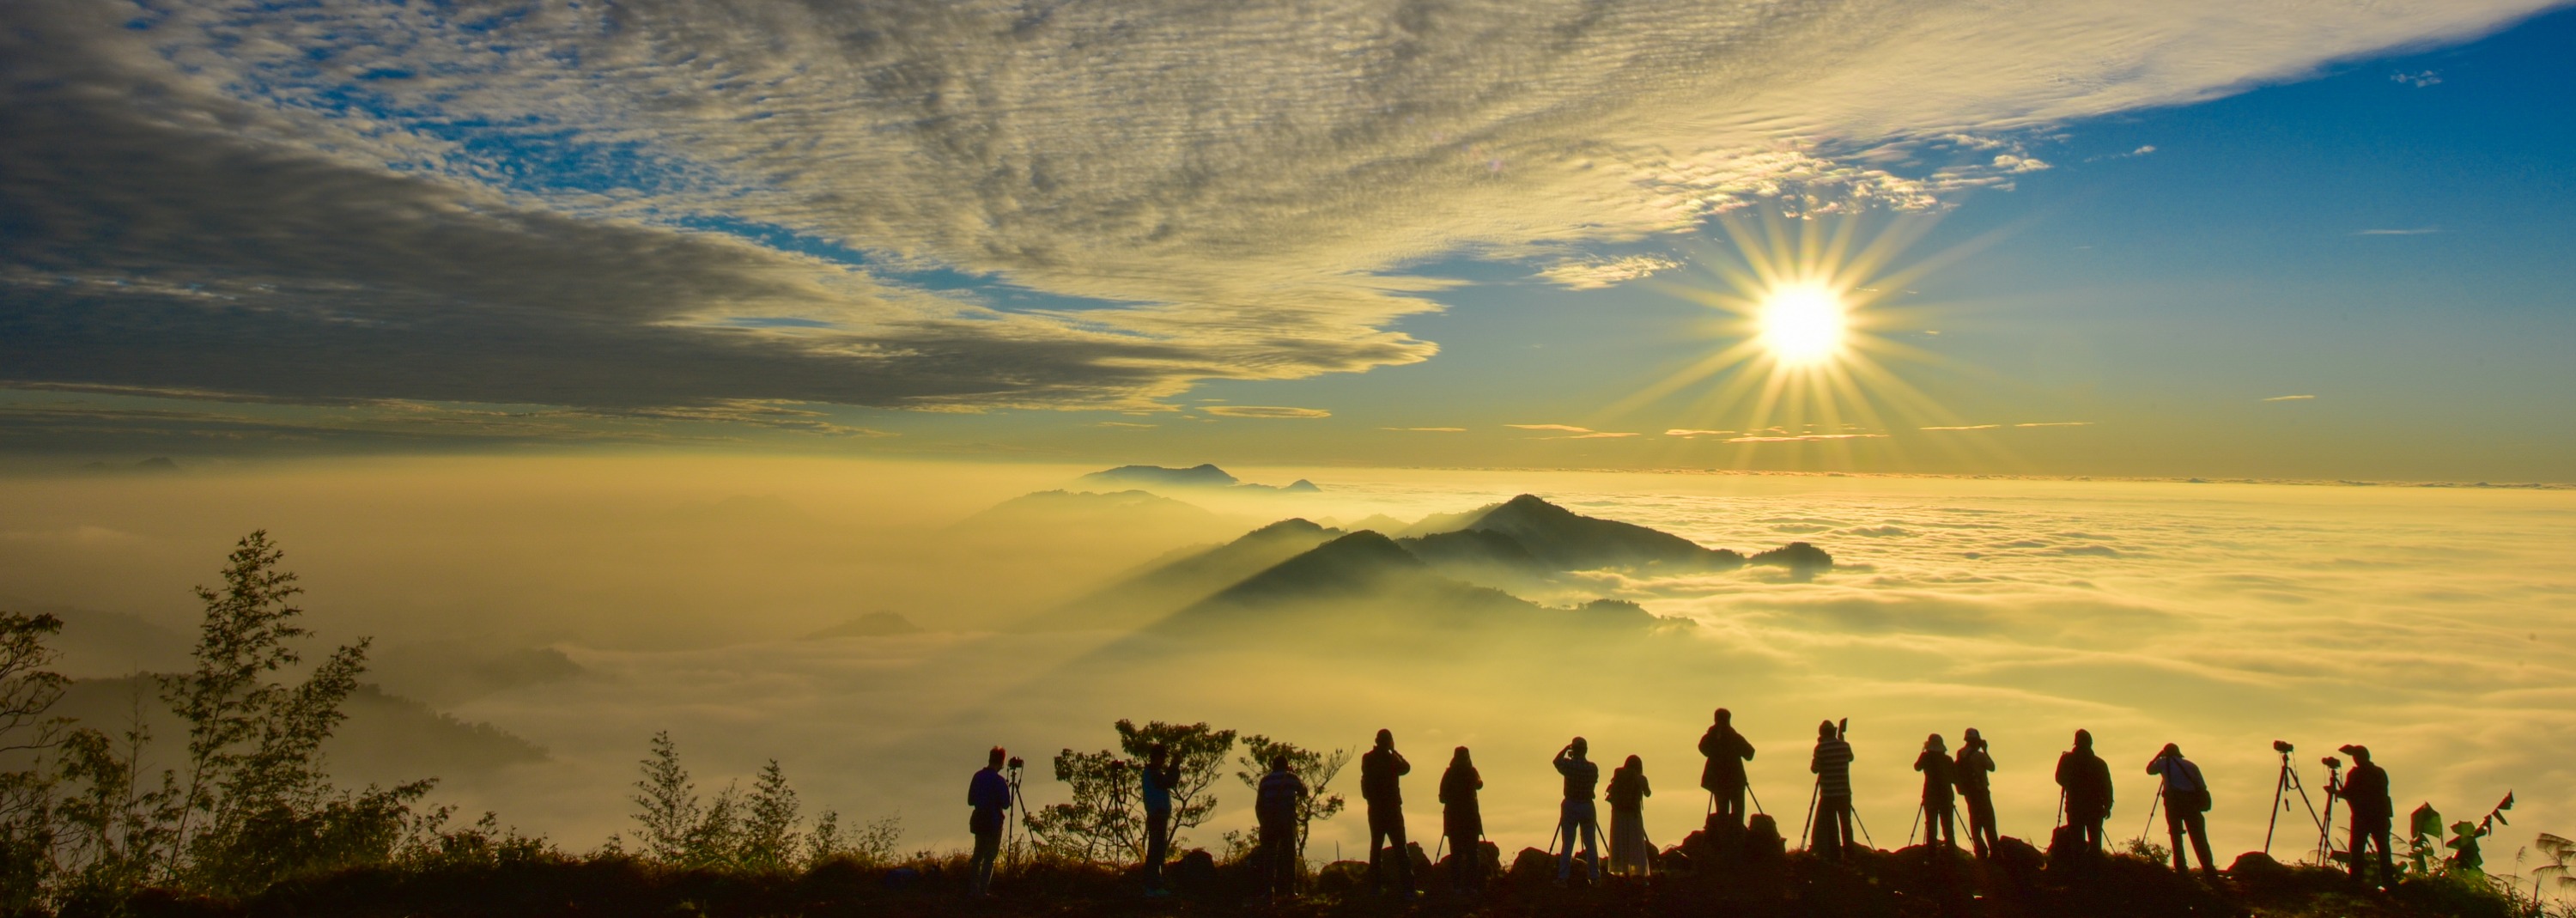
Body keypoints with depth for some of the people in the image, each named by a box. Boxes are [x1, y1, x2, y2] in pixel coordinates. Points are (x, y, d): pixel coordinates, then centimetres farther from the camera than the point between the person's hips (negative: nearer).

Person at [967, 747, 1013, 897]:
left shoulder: (978, 776, 3)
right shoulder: (999, 781, -16)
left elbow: (970, 801, 9)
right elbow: (1006, 804, -12)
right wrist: (1007, 789, 3)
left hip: (978, 820, 6)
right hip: (993, 822, -6)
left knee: (978, 855, 16)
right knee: (989, 857, 1)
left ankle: (973, 889, 18)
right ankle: (983, 891, -1)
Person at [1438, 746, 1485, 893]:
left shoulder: (1449, 773, 0)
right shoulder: (1471, 772, -5)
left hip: (1453, 817, 1)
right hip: (1470, 816, -1)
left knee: (1456, 853, 3)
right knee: (1472, 853, 3)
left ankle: (1455, 885, -1)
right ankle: (1470, 885, -1)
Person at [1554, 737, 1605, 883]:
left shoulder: (1569, 765, -11)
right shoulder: (1593, 768, -6)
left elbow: (1557, 761, 9)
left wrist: (1566, 748, 19)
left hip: (1570, 807, -1)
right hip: (1587, 807, 1)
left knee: (1567, 844, 2)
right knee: (1591, 844, 8)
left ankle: (1562, 878, -1)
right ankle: (1595, 877, 9)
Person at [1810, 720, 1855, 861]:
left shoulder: (1821, 748, -9)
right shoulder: (1845, 746, 3)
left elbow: (1815, 769, -7)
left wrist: (1814, 759, 9)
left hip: (1828, 794, -4)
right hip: (1844, 793, 4)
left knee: (1830, 825, 2)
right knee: (1846, 824, 11)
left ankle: (1835, 855, 1)